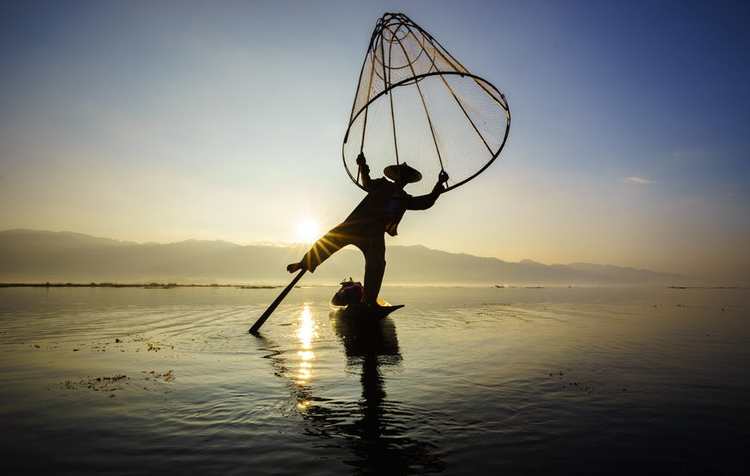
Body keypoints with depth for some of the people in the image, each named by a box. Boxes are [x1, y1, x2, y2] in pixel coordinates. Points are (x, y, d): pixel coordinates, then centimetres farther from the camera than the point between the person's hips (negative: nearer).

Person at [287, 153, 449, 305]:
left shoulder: (405, 199, 29)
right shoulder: (383, 184, 20)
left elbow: (426, 202, 28)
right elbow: (368, 184, 6)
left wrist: (439, 184, 24)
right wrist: (363, 168, -10)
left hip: (376, 231, 2)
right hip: (358, 221, -2)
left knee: (377, 264, -14)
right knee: (331, 239, -13)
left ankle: (369, 301, -10)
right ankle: (305, 264, 1)